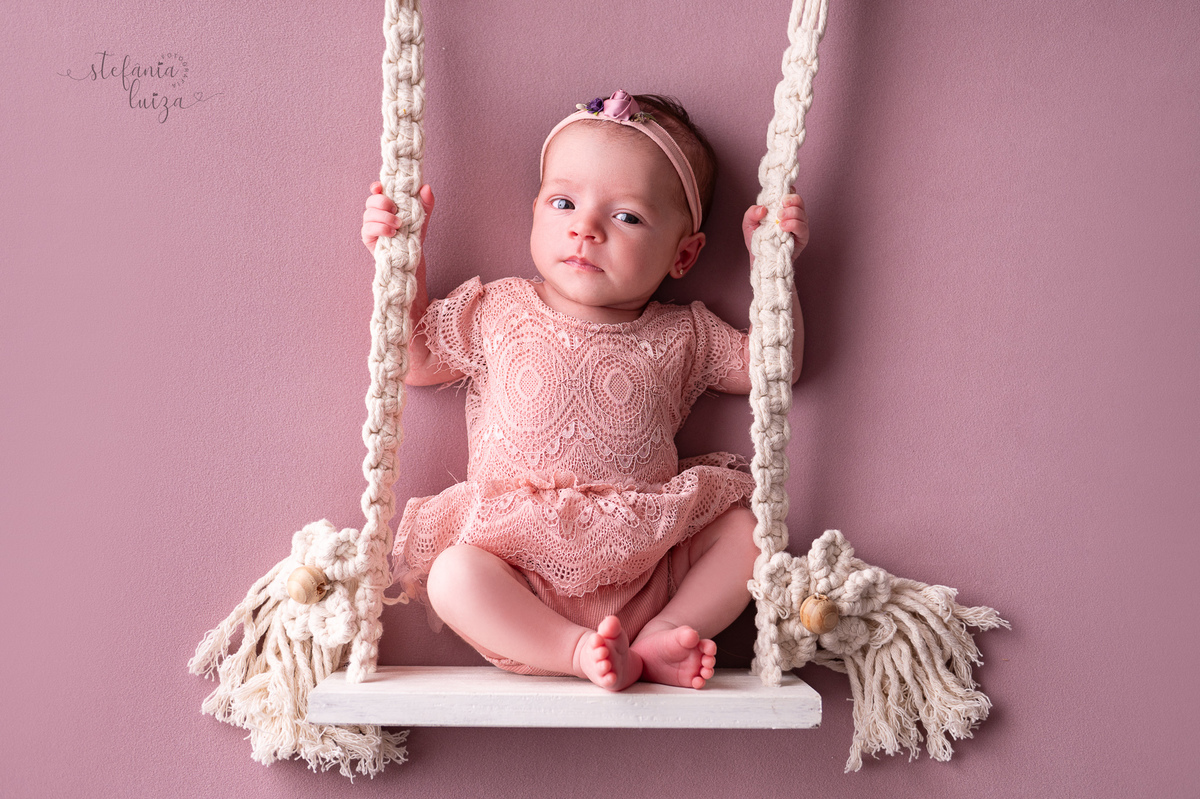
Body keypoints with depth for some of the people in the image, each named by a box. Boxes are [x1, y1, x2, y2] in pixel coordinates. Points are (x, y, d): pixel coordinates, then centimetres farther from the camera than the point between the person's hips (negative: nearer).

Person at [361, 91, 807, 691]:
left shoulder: (681, 337, 6)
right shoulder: (498, 313, 5)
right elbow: (413, 360, 13)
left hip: (645, 566, 2)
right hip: (521, 566, -2)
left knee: (747, 525, -11)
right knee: (452, 575, -29)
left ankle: (659, 634, -13)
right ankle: (577, 651, -22)